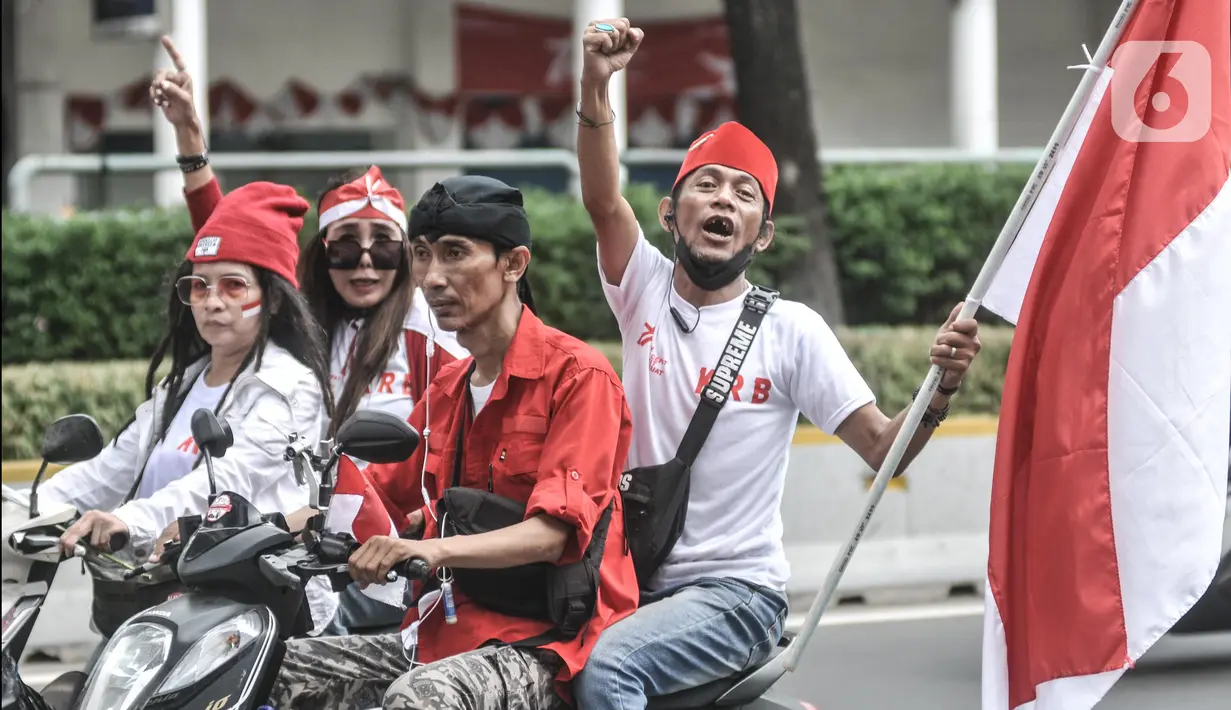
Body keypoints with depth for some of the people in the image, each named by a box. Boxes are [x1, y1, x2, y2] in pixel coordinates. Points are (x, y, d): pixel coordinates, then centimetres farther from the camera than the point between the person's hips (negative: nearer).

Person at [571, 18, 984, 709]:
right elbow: (603, 201, -13)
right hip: (641, 579, 4)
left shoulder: (790, 329, -3)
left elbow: (882, 447, -6)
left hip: (738, 591, -4)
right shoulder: (648, 289, 5)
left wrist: (940, 391, -27)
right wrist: (595, 86, -29)